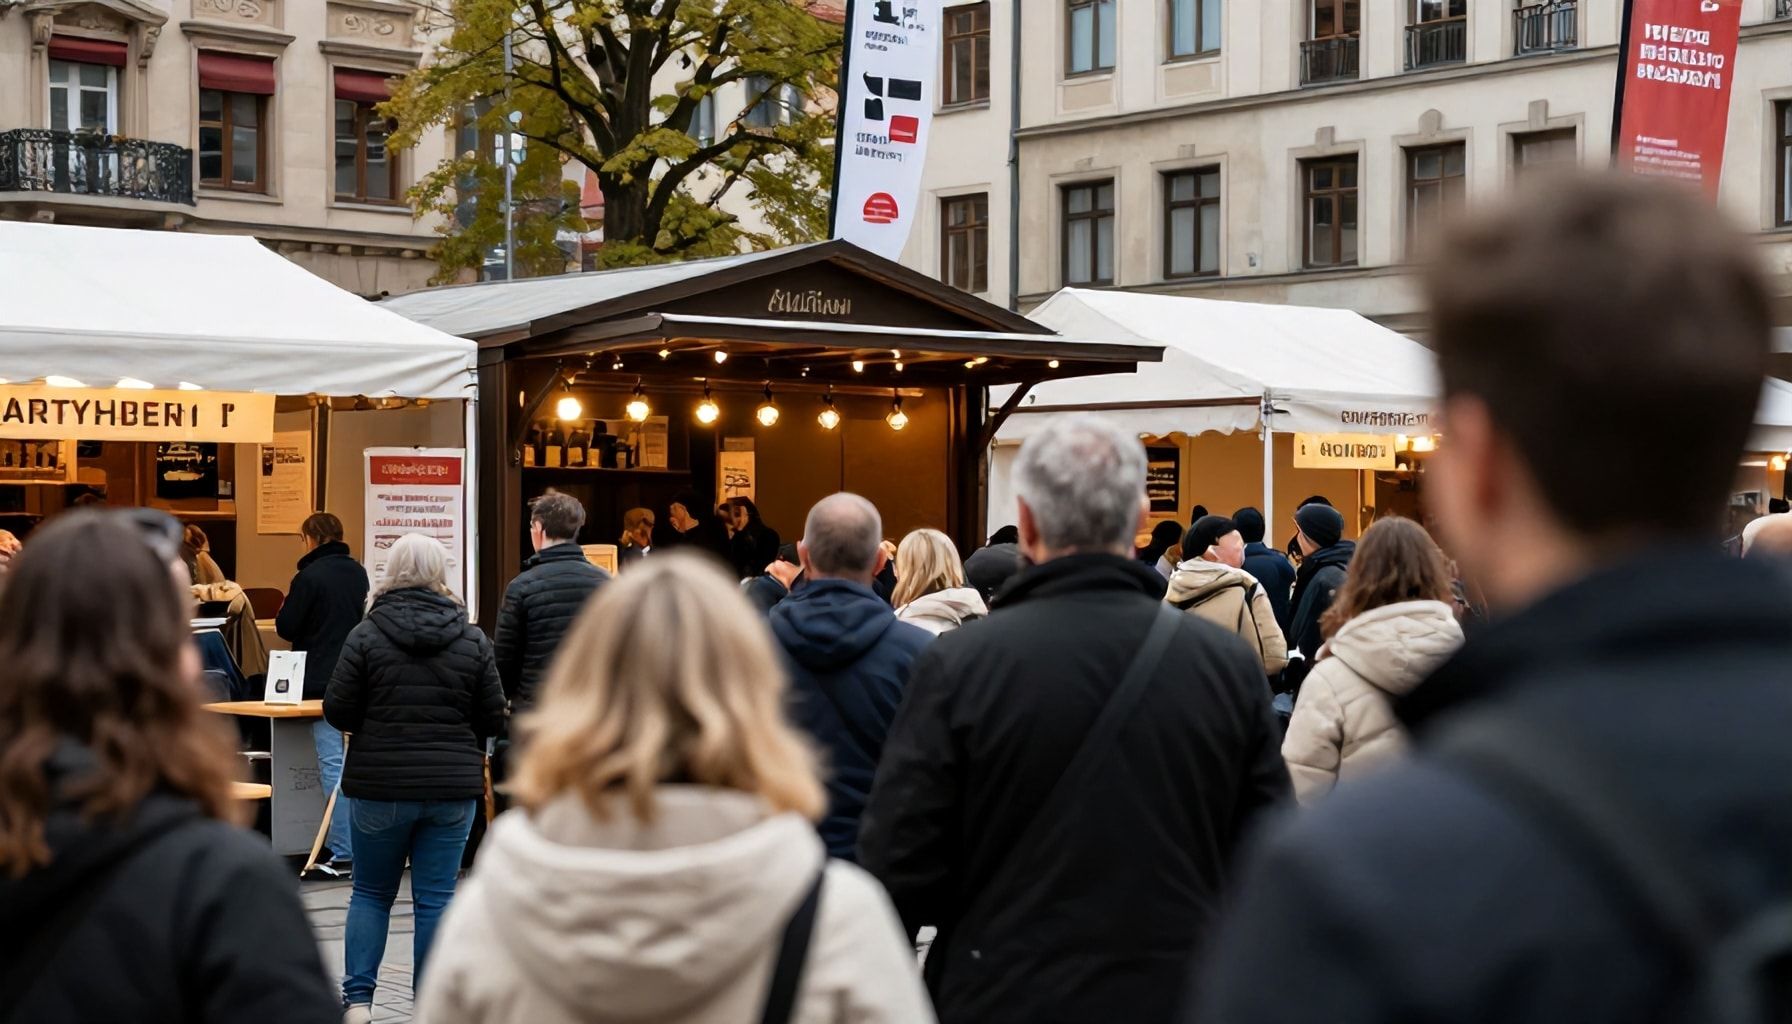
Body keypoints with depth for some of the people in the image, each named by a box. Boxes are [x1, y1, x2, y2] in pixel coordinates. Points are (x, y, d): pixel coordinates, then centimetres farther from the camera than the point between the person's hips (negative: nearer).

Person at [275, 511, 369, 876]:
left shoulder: (310, 576, -12)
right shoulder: (358, 573, 8)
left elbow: (285, 628, -8)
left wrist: (286, 609, 12)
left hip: (322, 680, -6)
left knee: (333, 764, -6)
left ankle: (342, 853, -8)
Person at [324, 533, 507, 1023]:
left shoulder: (366, 635, -6)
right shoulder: (473, 640, -1)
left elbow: (337, 711, -5)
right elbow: (493, 720, 2)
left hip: (380, 785, -1)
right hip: (453, 787, 1)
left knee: (371, 892, 14)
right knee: (436, 898, 6)